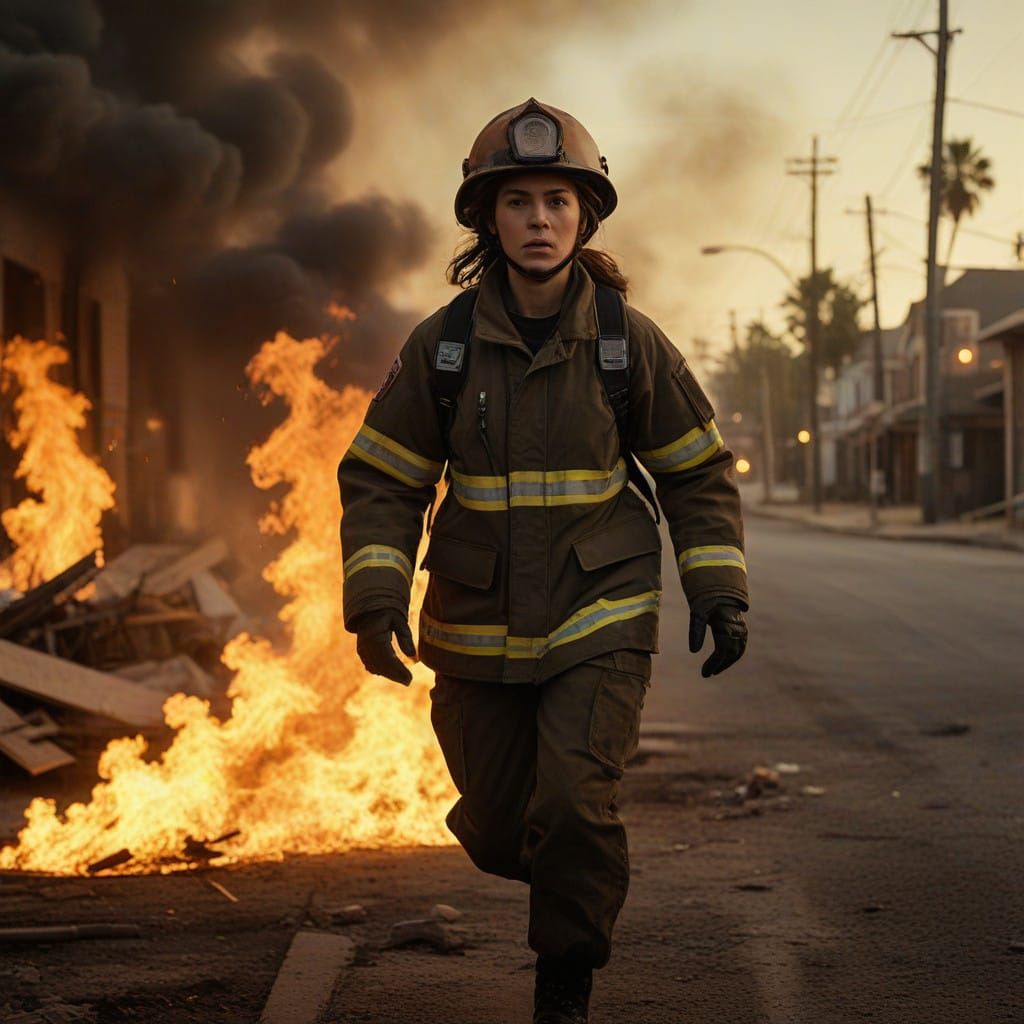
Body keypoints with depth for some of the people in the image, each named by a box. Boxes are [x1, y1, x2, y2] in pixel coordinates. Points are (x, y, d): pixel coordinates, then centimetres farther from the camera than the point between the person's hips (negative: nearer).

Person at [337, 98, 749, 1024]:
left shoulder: (630, 342, -5)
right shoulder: (442, 345, -4)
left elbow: (699, 474, 6)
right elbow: (381, 481, 0)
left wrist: (720, 593, 0)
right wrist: (375, 597, -13)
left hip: (601, 623, -2)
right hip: (479, 629, 2)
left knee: (573, 808, -17)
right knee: (497, 831, 8)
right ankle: (567, 875, 45)